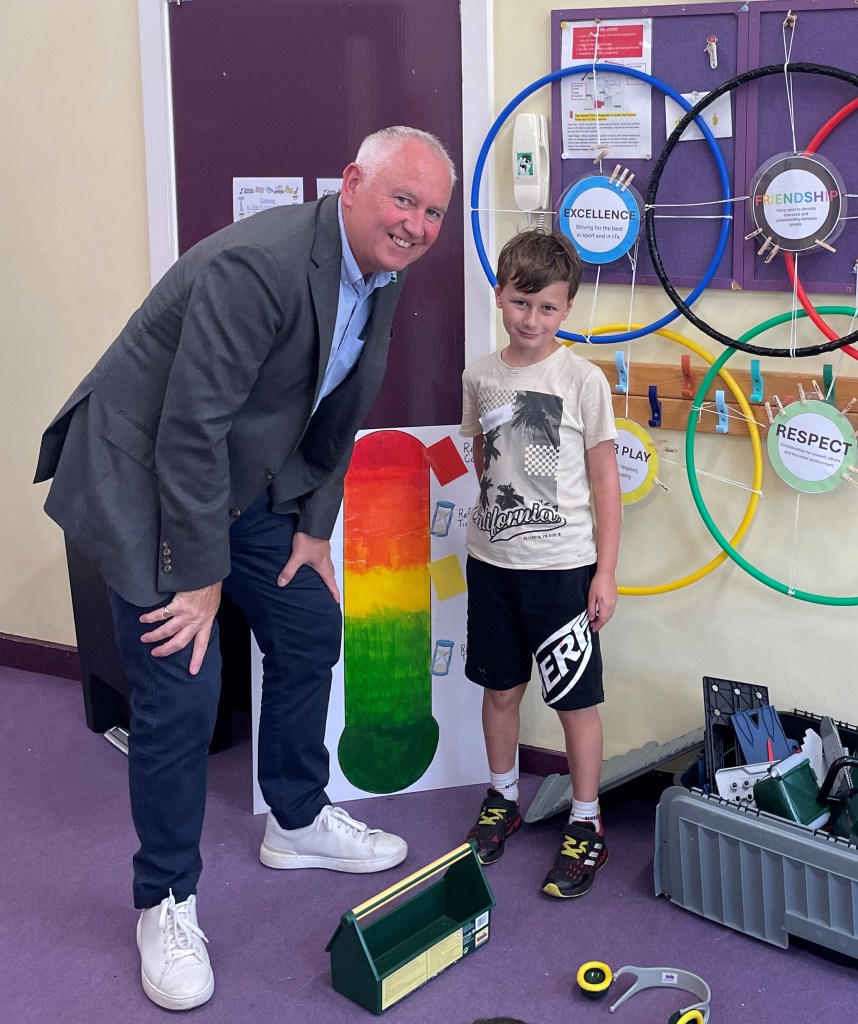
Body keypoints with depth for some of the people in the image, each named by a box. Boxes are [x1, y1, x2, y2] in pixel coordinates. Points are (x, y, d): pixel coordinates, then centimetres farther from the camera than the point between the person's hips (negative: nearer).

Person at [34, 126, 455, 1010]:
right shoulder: (259, 263, -30)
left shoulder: (378, 277, -1)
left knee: (310, 631, 15)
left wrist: (314, 527, 8)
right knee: (180, 690, -8)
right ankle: (166, 901, 12)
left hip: (250, 482, 9)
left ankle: (298, 821, 37)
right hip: (145, 479, -9)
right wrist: (201, 575, -22)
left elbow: (340, 413, 11)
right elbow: (190, 429, -29)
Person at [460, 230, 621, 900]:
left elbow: (605, 478, -5)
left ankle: (586, 826, 18)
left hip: (562, 564, -4)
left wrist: (607, 569, -7)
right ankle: (502, 801, 35)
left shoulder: (583, 379, -8)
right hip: (492, 560, 4)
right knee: (501, 687, 16)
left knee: (577, 699, 3)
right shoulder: (480, 377, 4)